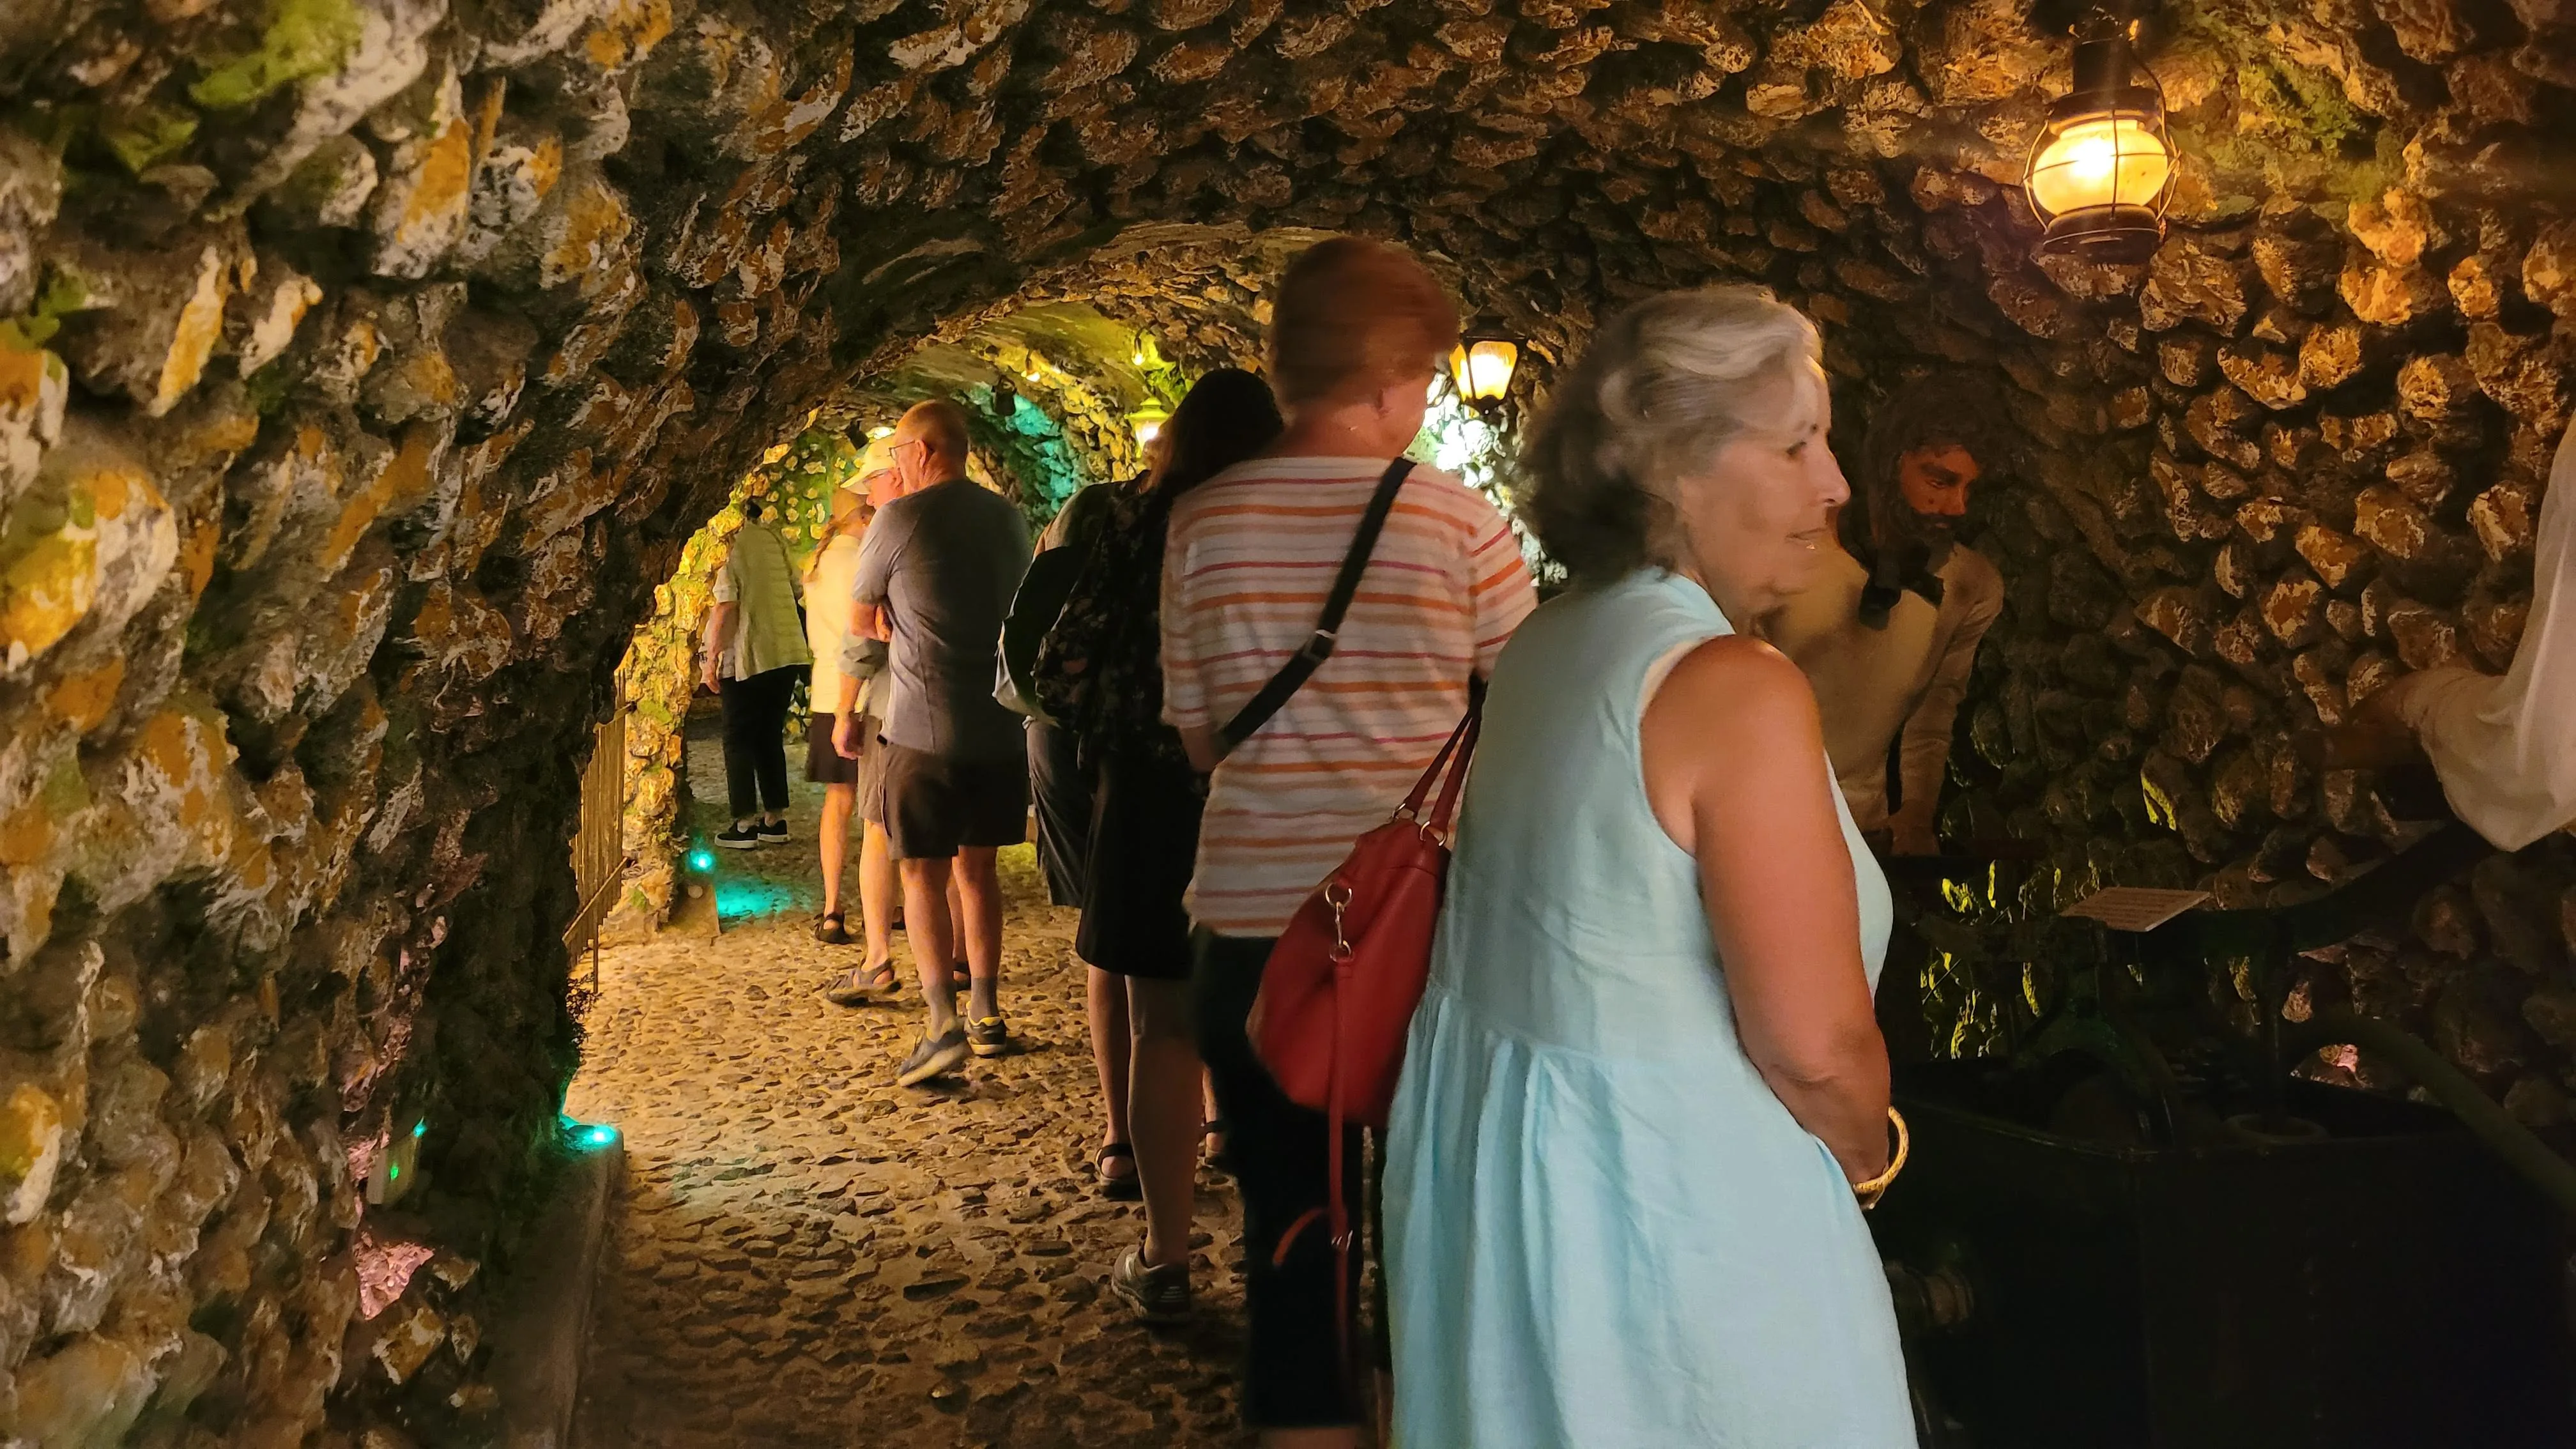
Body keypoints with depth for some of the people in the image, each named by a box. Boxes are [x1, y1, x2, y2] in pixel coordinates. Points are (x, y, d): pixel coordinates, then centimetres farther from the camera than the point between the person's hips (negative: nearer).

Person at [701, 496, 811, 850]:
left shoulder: (731, 546, -11)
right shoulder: (774, 538, 7)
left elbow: (727, 608, -16)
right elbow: (796, 589, 14)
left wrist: (712, 657, -11)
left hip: (747, 657, -6)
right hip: (788, 651, 6)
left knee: (739, 740, 4)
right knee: (771, 735, 14)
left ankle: (745, 824, 3)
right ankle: (776, 820, 16)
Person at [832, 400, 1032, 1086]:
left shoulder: (899, 519, -6)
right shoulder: (1008, 517, 9)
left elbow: (862, 629, 3)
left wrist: (844, 713, 17)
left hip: (925, 728, -5)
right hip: (1002, 726, 5)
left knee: (923, 876, 1)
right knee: (976, 868, 15)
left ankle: (944, 1022, -10)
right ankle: (987, 1015, 18)